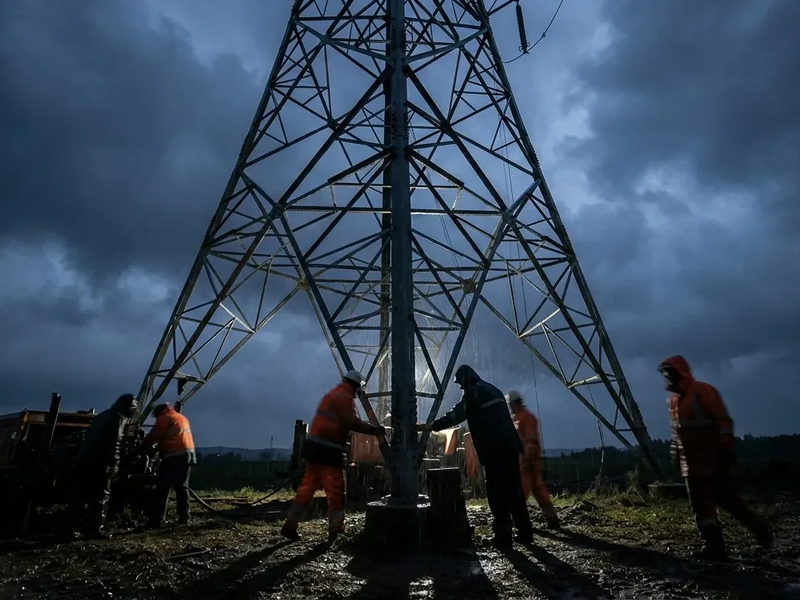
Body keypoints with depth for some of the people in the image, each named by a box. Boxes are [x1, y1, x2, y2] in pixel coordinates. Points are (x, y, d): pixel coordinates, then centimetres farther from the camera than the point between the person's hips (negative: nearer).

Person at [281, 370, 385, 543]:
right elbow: (352, 422, -20)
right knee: (335, 490, -1)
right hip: (327, 449, -9)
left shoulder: (334, 393, 20)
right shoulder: (345, 397, -11)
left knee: (307, 486, 12)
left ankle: (290, 525, 15)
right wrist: (374, 429, -12)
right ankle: (335, 529, 4)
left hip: (315, 445, 10)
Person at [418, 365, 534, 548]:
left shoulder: (473, 392, -3)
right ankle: (525, 531, 18)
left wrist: (431, 426, -1)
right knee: (514, 489, 13)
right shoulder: (493, 390, 22)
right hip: (510, 446, 8)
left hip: (494, 449, -8)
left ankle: (503, 536, 0)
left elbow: (456, 415, -6)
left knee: (497, 492, -2)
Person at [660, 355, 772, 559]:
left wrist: (726, 448, -20)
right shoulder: (673, 400, 10)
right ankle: (713, 544, 12)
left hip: (714, 459, -7)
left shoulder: (703, 391, -14)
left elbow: (723, 420, -16)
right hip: (691, 463, 7)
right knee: (700, 504, 6)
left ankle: (759, 527, 26)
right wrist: (676, 452, 17)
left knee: (727, 498, 2)